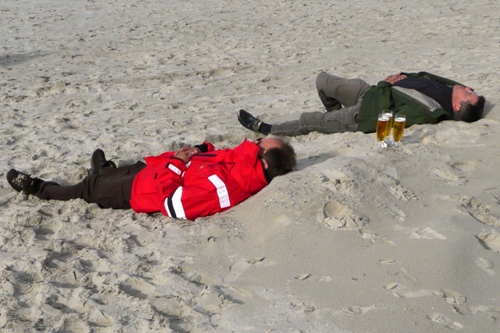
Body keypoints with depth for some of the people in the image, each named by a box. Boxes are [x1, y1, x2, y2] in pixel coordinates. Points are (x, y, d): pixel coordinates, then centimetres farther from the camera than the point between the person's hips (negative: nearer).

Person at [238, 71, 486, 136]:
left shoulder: (428, 112, -30)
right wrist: (402, 76, -6)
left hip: (365, 114, -8)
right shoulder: (451, 87, -5)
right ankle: (335, 112, 42)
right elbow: (423, 76, 12)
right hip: (369, 90, 8)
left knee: (307, 121, -2)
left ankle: (265, 129, 17)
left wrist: (386, 86, -17)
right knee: (323, 80, 17)